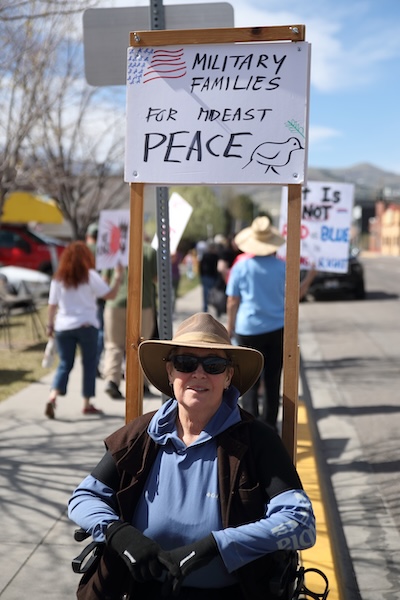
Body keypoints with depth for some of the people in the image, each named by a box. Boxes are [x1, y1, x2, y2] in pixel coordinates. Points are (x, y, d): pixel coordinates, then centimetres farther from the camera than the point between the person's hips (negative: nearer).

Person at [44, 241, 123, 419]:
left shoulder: (58, 278, 5)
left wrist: (50, 325, 13)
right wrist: (118, 277, 5)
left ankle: (53, 396, -14)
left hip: (63, 326, 3)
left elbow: (52, 304, 6)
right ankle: (87, 404, 11)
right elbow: (110, 294, -7)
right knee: (89, 364, 8)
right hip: (86, 325, -3)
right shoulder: (90, 276, -5)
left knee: (64, 364, 7)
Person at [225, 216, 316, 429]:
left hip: (248, 330, -1)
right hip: (277, 330, 2)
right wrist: (310, 277, 20)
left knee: (249, 383, 6)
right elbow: (295, 295, 7)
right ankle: (269, 427, 16)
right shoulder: (282, 266, -4)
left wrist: (230, 327, 8)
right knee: (272, 381, 11)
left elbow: (232, 302, -4)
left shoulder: (241, 266, -7)